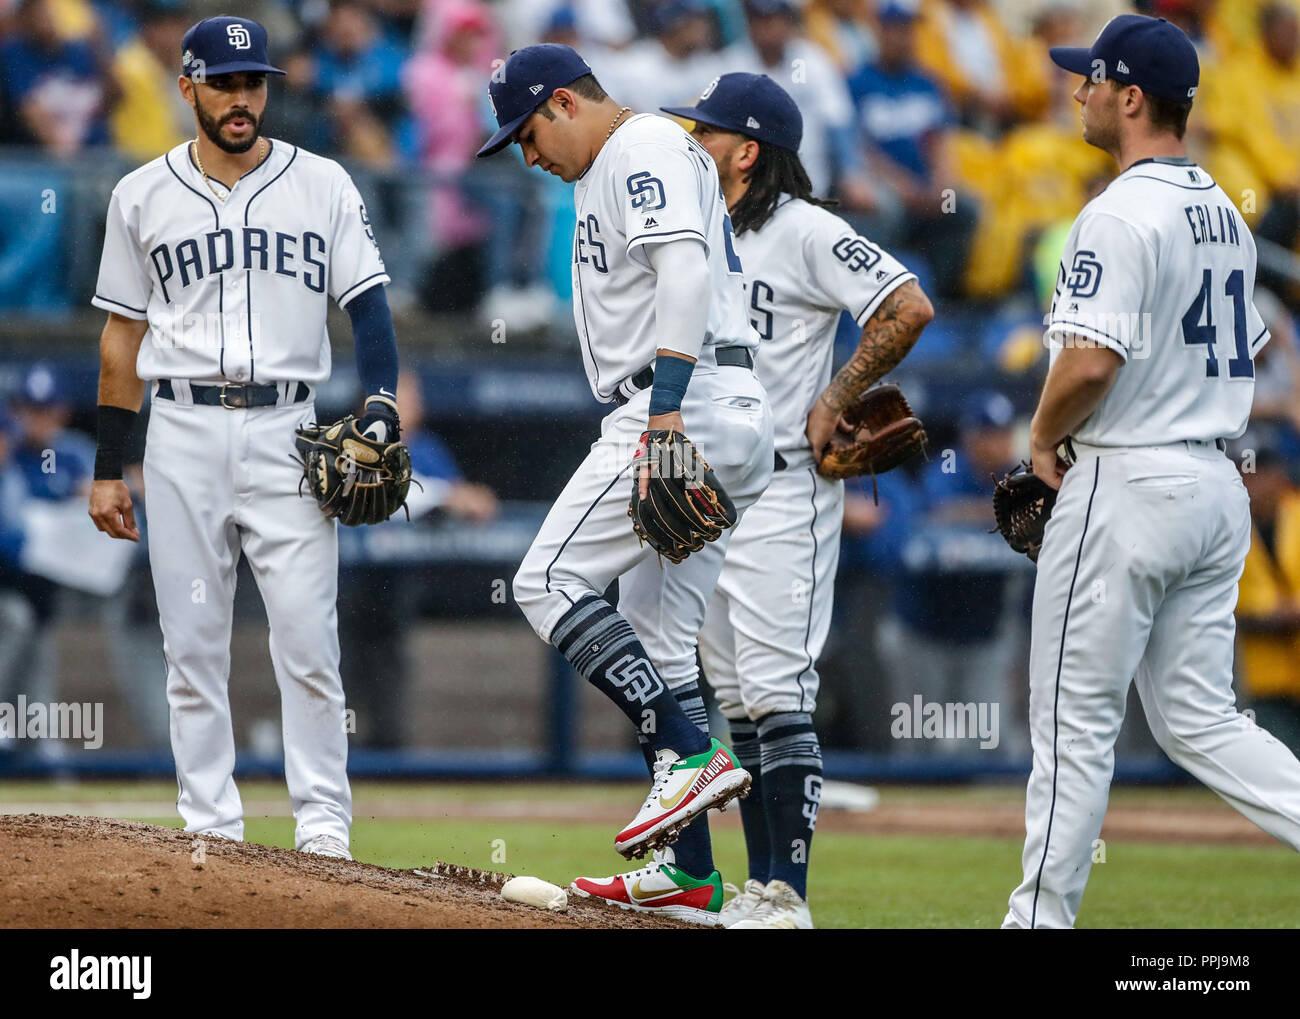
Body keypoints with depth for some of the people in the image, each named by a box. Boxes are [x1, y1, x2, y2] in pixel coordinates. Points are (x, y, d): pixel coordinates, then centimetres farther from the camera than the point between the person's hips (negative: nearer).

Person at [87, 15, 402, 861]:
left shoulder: (323, 186, 6)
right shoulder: (144, 196, 9)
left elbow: (369, 306, 2)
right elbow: (123, 334, 13)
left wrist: (382, 404, -15)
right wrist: (108, 467, 10)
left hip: (287, 432, -1)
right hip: (184, 434, 1)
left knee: (307, 635, -8)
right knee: (193, 640, 1)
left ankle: (323, 823, -3)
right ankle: (210, 824, 6)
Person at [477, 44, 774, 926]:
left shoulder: (644, 147, -6)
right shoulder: (617, 169, 26)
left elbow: (685, 266, -21)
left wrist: (667, 405, -29)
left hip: (688, 404, -11)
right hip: (729, 421, 11)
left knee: (553, 581, -11)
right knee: (655, 634, 9)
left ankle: (692, 754, -18)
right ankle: (689, 876, 7)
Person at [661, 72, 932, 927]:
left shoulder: (803, 230, -11)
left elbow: (909, 307, -19)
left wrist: (834, 402, -14)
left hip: (782, 488, -9)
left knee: (777, 694, -11)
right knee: (733, 697, 9)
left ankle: (789, 896, -12)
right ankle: (758, 889, 13)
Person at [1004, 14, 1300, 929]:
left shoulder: (1122, 215, -16)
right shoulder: (1225, 214, 14)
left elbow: (1090, 362, -24)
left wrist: (1045, 437, -6)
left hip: (1125, 487, -9)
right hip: (1216, 485, 9)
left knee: (1075, 718, 1)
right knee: (1199, 721, 11)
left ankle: (1042, 915, 6)